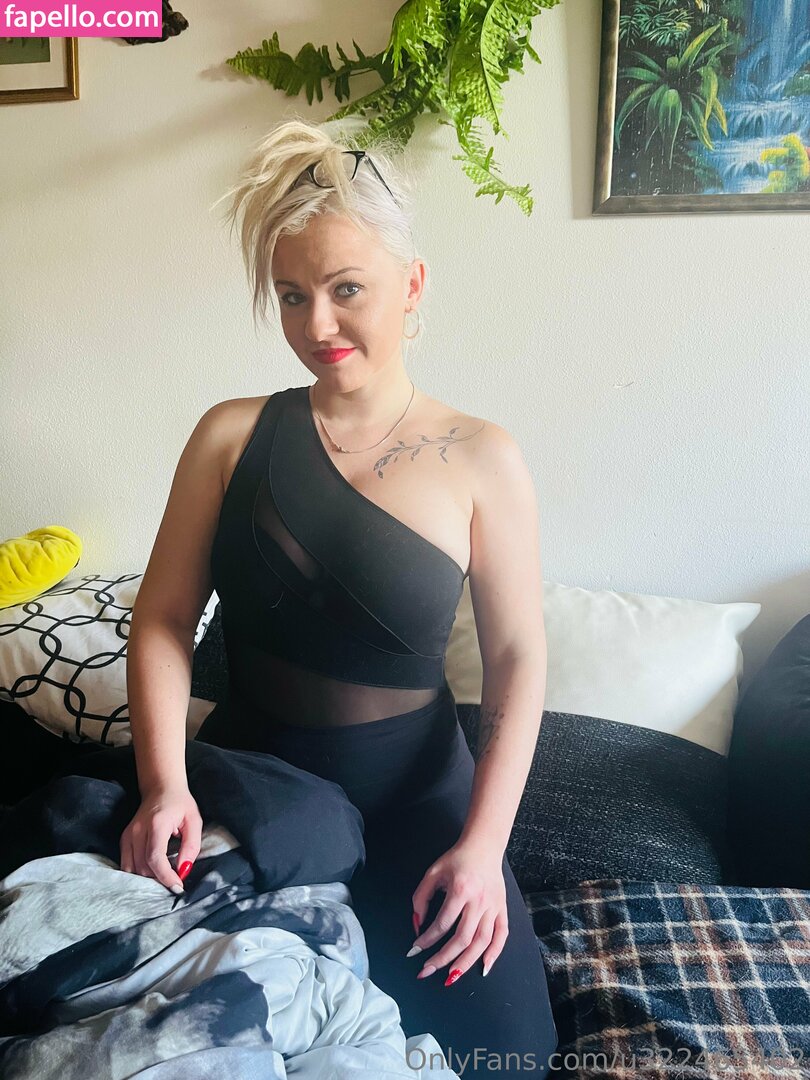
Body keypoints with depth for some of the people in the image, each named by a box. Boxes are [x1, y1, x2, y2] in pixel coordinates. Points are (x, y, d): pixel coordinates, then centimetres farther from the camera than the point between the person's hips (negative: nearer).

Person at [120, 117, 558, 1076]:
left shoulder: (481, 460, -7)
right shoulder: (232, 435, -3)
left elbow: (517, 656, -8)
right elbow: (163, 618, -4)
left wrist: (481, 844, -15)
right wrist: (162, 784, -16)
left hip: (412, 794, 0)